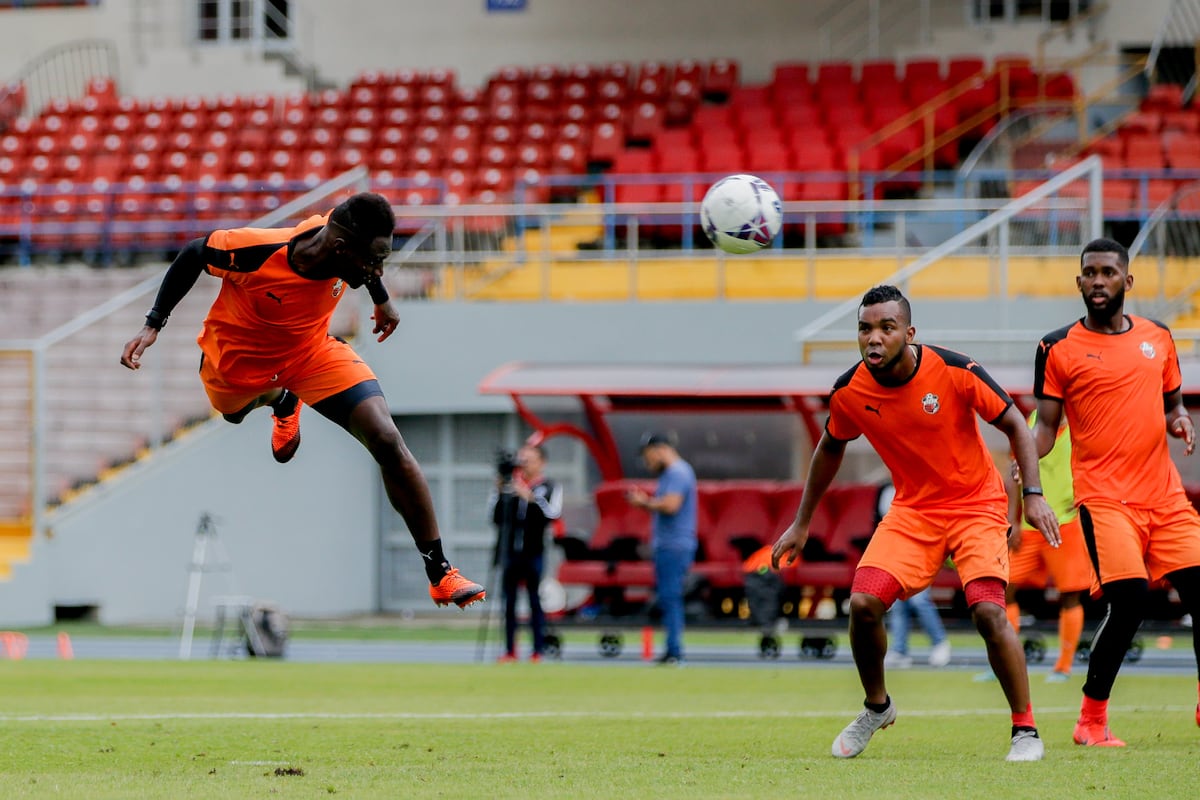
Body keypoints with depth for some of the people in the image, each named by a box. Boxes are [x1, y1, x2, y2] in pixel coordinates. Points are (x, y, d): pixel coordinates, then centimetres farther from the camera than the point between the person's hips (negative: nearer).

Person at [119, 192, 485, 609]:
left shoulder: (340, 235, -28)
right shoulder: (255, 251, -40)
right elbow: (193, 255, -19)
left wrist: (381, 299, 13)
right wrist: (153, 325, -18)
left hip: (311, 352, 1)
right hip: (238, 355, -1)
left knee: (387, 441, -18)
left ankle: (440, 573, -11)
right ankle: (284, 402, 69)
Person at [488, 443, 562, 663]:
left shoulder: (550, 488, 6)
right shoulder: (509, 485, 12)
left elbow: (552, 513, -11)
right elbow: (495, 516, 9)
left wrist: (529, 497, -17)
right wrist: (499, 492, -2)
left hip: (533, 552, -3)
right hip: (509, 551, 3)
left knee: (535, 602, -2)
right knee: (509, 601, 4)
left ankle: (538, 650, 0)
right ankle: (510, 650, 8)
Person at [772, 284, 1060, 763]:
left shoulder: (954, 372, -20)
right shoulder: (849, 392, -10)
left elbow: (1015, 425, -8)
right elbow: (830, 449, 11)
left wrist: (1033, 495, -18)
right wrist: (801, 523, 15)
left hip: (976, 503, -3)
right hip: (912, 508, 3)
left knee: (988, 611, -21)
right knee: (863, 602, -16)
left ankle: (1025, 731, -5)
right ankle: (876, 707, 12)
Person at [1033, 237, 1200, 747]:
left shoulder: (1157, 337, 13)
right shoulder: (1059, 348, 1)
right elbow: (1045, 427, 1)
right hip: (1104, 496, -5)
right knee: (1129, 599, -18)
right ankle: (1091, 719, -3)